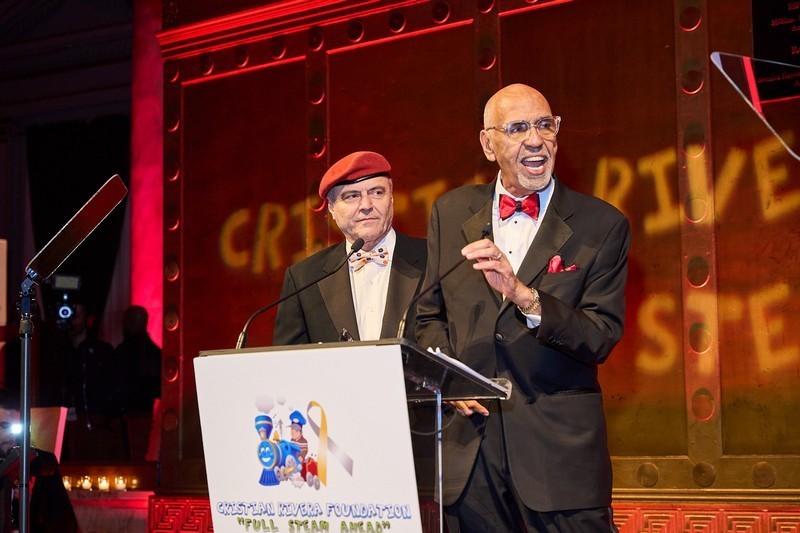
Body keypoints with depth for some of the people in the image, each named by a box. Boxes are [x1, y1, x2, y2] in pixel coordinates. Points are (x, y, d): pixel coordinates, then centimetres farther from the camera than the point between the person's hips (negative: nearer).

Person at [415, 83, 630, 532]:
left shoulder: (603, 225, -1)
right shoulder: (451, 213, 9)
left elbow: (603, 338, -8)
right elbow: (431, 315, 17)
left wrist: (524, 295, -22)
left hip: (561, 452, -2)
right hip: (470, 451, 3)